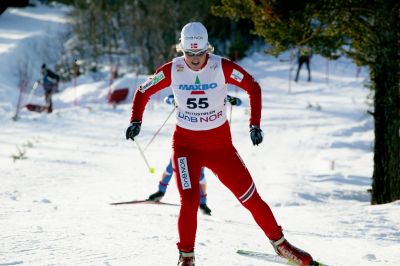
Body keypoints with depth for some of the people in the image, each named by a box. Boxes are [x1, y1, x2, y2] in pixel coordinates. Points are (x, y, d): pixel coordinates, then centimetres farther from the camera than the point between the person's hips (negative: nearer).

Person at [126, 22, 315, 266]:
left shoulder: (222, 67, -15)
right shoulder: (172, 71, -11)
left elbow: (253, 87, -5)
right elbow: (144, 92, 1)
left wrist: (255, 124, -13)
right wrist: (136, 121, -14)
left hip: (220, 144, 1)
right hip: (186, 144, 0)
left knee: (250, 197, 3)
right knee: (190, 200, -19)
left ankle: (280, 243, 22)